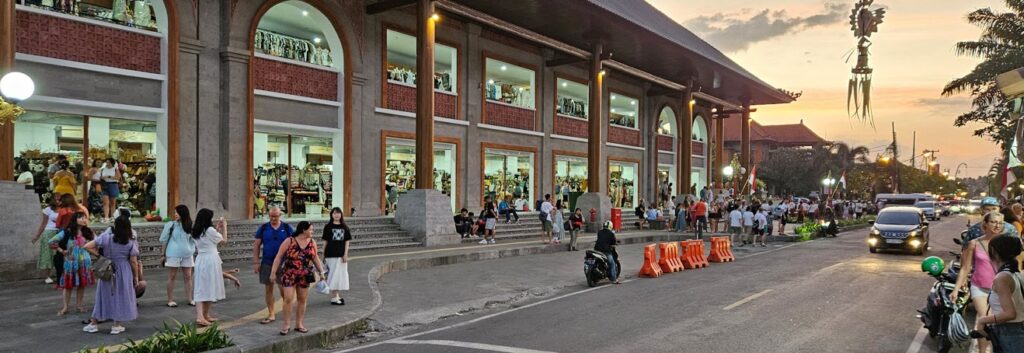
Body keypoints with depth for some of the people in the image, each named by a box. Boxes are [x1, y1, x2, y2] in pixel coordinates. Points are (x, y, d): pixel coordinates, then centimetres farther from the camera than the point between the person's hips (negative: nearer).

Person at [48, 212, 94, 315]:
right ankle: (65, 307, 13)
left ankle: (78, 304, 22)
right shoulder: (67, 232, -7)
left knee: (82, 284, 9)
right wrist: (61, 250, -3)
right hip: (71, 262, -2)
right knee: (68, 284, 4)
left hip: (84, 262, 2)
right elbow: (51, 242, -3)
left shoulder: (88, 232, 2)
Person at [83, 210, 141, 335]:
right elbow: (133, 262, -5)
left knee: (104, 295, 14)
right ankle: (117, 325, 12)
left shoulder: (106, 236, -10)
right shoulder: (131, 242, -9)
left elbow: (87, 247, -11)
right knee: (121, 297, 9)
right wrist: (136, 277, 5)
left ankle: (94, 323, 25)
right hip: (124, 272, -1)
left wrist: (99, 255, 2)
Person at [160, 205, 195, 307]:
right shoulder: (170, 225, -3)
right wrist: (163, 254, 0)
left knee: (188, 277, 6)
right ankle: (170, 300, 10)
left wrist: (194, 252, 5)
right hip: (173, 254, -2)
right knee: (172, 277, 3)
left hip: (187, 255, 2)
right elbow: (163, 240, 1)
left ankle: (190, 299, 13)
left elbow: (194, 240, 10)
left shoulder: (190, 226, 3)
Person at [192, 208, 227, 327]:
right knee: (210, 288, 7)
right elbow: (224, 241, 0)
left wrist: (217, 229, 24)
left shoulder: (196, 232, 8)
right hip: (211, 260, -6)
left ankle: (199, 316, -5)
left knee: (200, 289, 4)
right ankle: (205, 315, 17)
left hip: (200, 260, 6)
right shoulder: (210, 230, -12)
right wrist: (224, 227, 11)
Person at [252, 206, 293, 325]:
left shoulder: (287, 228, 0)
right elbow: (256, 245, 5)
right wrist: (256, 262, -2)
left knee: (284, 290, 1)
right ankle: (271, 314, 18)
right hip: (267, 263, 2)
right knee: (268, 289, 7)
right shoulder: (263, 228, 3)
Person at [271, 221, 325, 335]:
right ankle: (286, 325, 6)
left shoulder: (312, 242, 3)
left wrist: (321, 272, 12)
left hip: (305, 275, 4)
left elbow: (315, 257, 13)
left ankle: (299, 324, 19)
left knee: (302, 300, 8)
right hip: (289, 275, -4)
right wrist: (273, 272, -9)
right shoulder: (289, 241, -8)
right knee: (288, 299, -7)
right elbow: (278, 257, -6)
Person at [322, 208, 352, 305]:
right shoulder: (328, 227, 0)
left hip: (342, 255, 4)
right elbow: (325, 241, 0)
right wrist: (324, 254, -2)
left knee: (341, 274, 9)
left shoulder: (344, 227, 7)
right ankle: (334, 298, 0)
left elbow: (347, 241, 6)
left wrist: (345, 254, -3)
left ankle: (338, 295, 23)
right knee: (333, 275, -4)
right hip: (331, 254, -4)